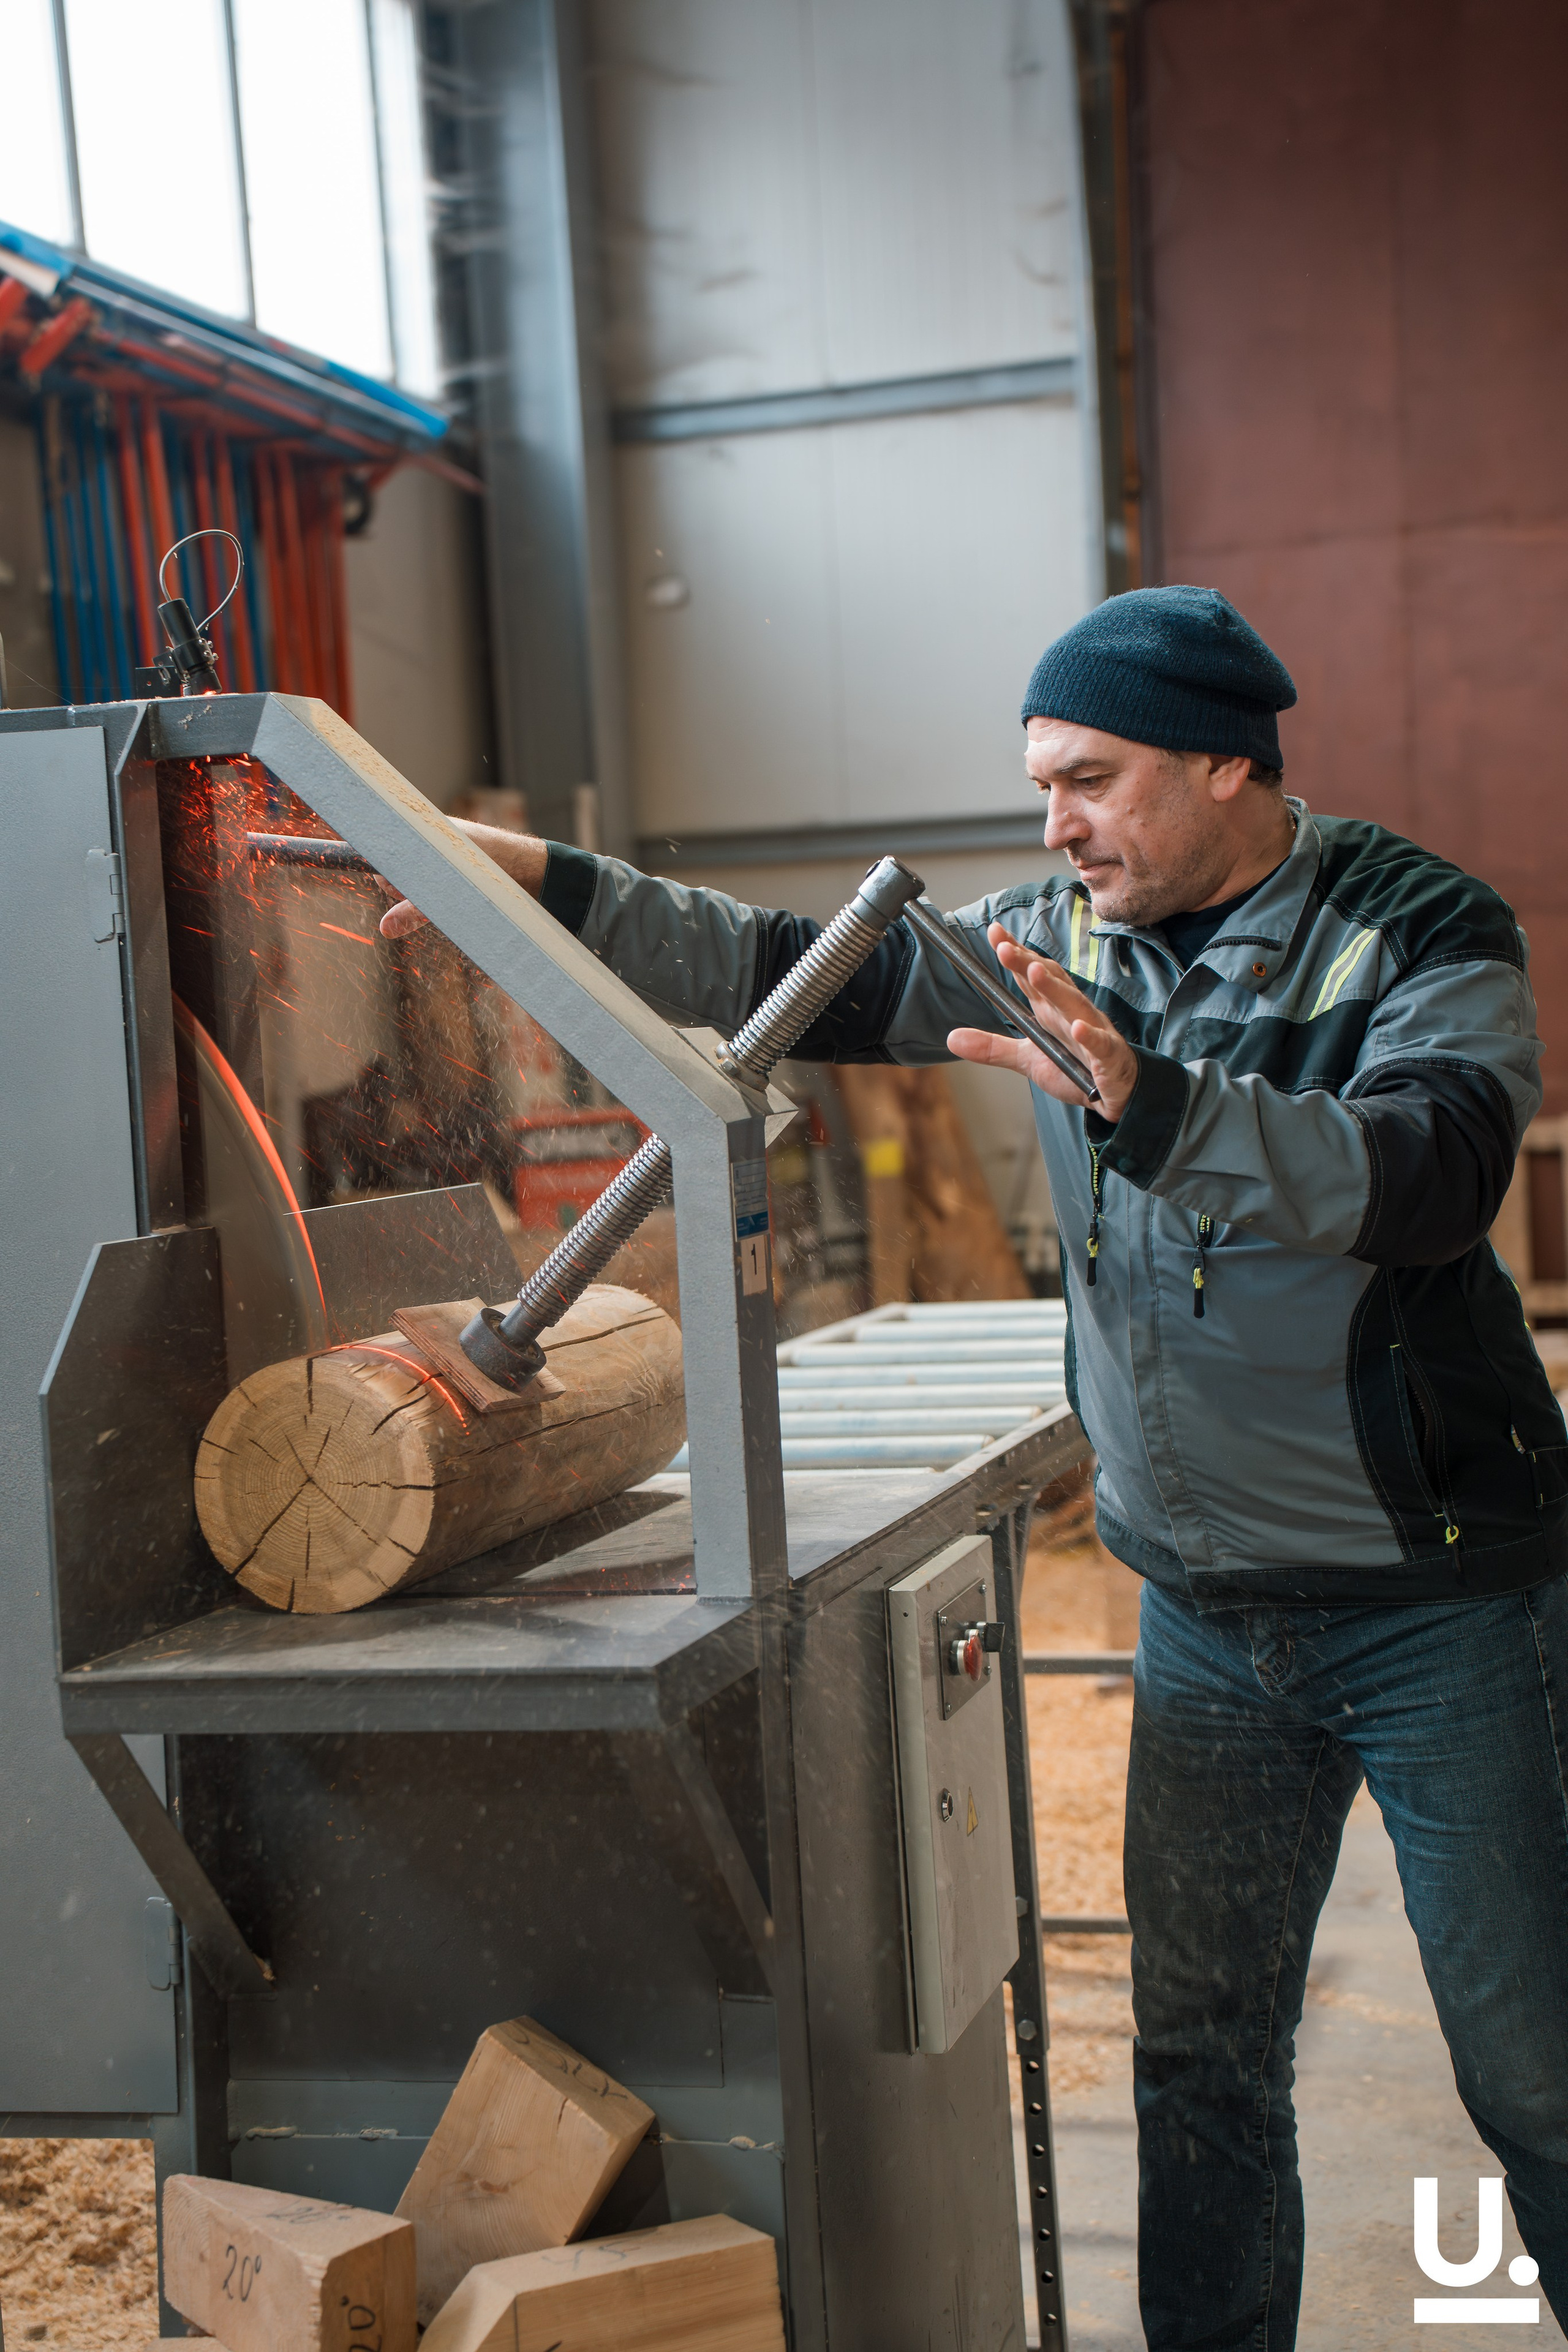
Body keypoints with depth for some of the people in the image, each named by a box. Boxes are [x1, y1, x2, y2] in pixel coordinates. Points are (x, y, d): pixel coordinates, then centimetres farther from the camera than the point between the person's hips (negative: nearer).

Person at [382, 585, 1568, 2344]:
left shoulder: (1424, 937, -13)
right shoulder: (1066, 939, 3)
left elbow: (1425, 1170, -29)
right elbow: (820, 980, 6)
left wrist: (1144, 1101, -42)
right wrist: (551, 885, 0)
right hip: (1205, 1606, 5)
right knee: (1201, 2050, 13)